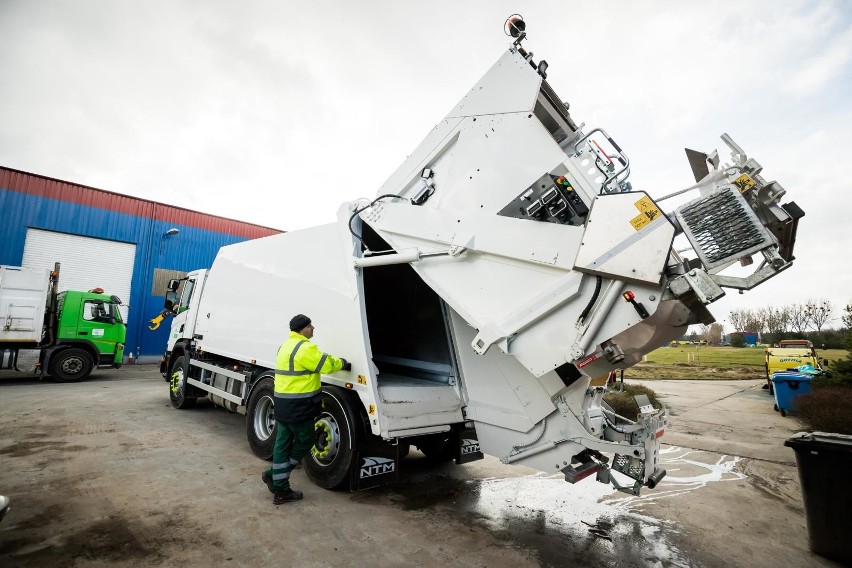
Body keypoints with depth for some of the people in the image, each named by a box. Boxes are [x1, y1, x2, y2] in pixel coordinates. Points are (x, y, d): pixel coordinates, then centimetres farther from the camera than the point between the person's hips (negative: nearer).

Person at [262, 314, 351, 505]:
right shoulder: (305, 348, -19)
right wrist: (344, 363, 1)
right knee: (305, 441, 9)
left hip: (283, 404, 10)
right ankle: (274, 475, 17)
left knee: (283, 444, 14)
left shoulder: (287, 346, 13)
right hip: (298, 406, -10)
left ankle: (281, 490, 23)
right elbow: (327, 364, -17)